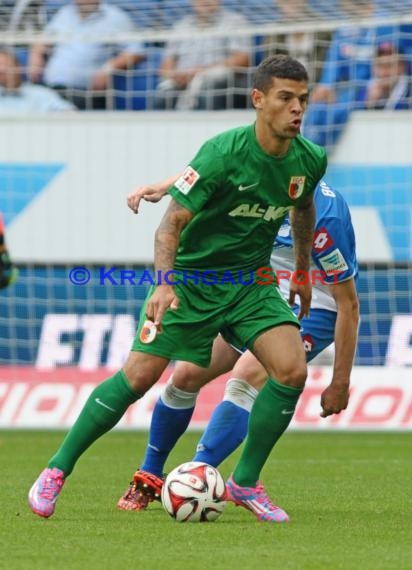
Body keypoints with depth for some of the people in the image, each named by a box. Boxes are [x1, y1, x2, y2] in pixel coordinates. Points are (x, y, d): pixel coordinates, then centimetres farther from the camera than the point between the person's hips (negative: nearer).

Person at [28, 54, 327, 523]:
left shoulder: (309, 160, -6)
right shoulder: (223, 153, -24)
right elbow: (171, 223, -24)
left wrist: (302, 270, 26)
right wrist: (163, 284, -39)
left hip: (251, 282, 5)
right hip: (190, 278, -4)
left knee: (291, 369, -16)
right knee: (140, 374, -12)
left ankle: (246, 482, 2)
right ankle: (56, 471, 3)